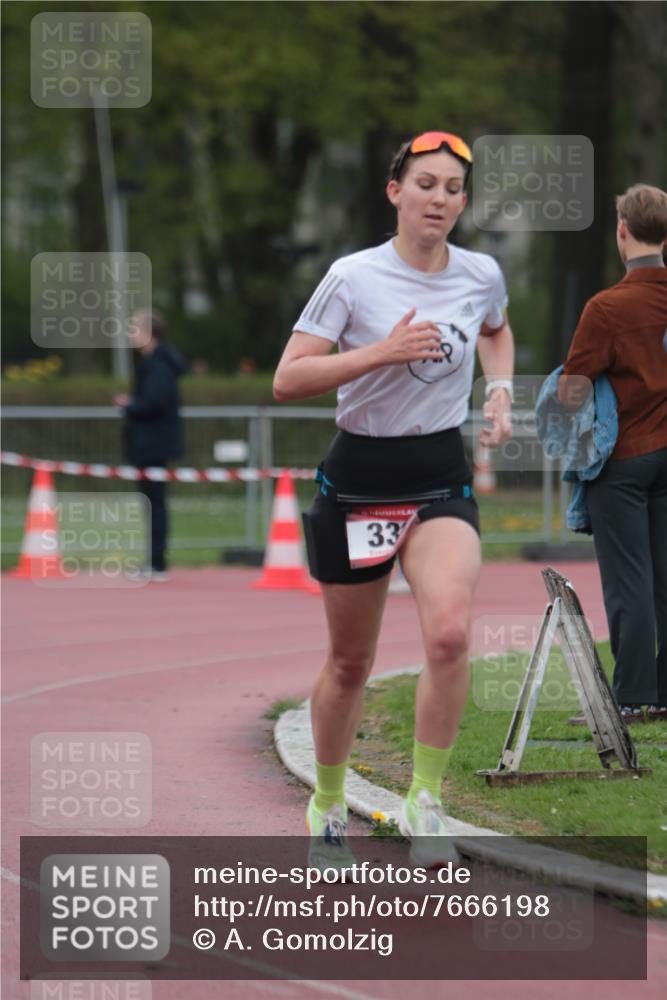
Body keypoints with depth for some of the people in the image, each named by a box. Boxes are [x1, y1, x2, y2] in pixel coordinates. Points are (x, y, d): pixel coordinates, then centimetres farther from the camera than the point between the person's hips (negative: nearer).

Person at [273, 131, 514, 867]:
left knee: (449, 633, -25)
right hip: (358, 477, -2)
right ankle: (328, 805, 32)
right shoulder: (354, 277, -10)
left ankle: (425, 802, -12)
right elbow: (287, 380, -14)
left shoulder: (481, 275, 1)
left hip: (441, 481, 2)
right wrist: (381, 351, -22)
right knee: (350, 662, 9)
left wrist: (500, 391, 9)